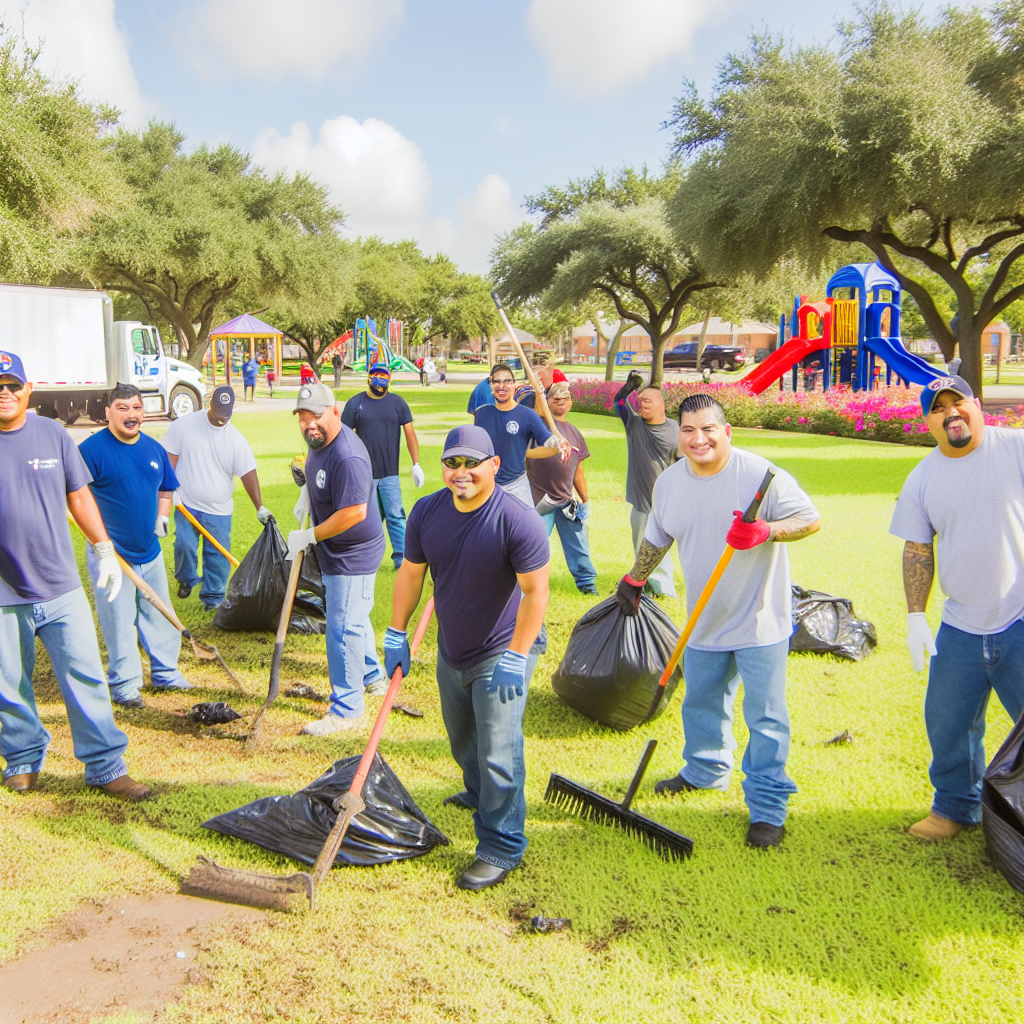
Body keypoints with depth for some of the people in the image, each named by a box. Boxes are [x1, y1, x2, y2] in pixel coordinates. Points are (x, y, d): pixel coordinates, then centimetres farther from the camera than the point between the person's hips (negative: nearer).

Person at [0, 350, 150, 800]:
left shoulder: (52, 433, 5)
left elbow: (78, 495, 12)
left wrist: (104, 549, 10)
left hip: (61, 586, 2)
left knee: (85, 677, 3)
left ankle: (106, 767, 12)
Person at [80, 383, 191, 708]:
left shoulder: (154, 449, 7)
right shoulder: (92, 448, -12)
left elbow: (165, 489, 22)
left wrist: (162, 519, 6)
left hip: (150, 550, 6)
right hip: (111, 554, -6)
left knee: (159, 615, 16)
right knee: (118, 622, 2)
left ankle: (165, 673, 31)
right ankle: (124, 684, 16)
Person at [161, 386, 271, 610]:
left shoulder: (236, 440, -3)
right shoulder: (184, 425, -3)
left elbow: (248, 474, -5)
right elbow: (170, 456, 2)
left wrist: (260, 507, -12)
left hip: (219, 510, 1)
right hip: (186, 505, 0)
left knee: (217, 555, 1)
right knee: (184, 545, -6)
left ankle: (213, 597, 17)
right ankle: (186, 579, 25)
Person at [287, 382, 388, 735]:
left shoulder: (347, 458, -30)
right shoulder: (319, 439, 1)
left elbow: (353, 512, -32)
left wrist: (308, 536, -22)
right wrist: (308, 491, 8)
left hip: (352, 555, -11)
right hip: (338, 553, 11)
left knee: (344, 629, -5)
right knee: (354, 619, 26)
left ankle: (346, 710, 5)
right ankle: (372, 677, 46)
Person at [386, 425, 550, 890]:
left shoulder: (518, 521, -24)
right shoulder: (426, 512, -6)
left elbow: (535, 591, -22)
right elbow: (410, 574, 5)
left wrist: (514, 658, -23)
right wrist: (396, 634, 7)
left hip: (501, 655, -7)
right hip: (450, 653, 7)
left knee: (498, 754, -5)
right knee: (461, 739, 27)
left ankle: (501, 848, 11)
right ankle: (478, 794, 55)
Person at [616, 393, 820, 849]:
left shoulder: (759, 475, -18)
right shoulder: (669, 481, 0)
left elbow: (811, 519, -12)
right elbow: (655, 538, 17)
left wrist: (766, 531, -30)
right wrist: (634, 580, 27)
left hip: (759, 620, -5)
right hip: (705, 620, 6)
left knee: (765, 716, 2)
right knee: (701, 703, 22)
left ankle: (767, 808, 17)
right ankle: (705, 772, 46)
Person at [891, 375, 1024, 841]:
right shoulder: (922, 479, 4)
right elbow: (917, 550, 7)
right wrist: (915, 617, 2)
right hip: (960, 626, 4)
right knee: (946, 722, 14)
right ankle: (956, 807, 35)